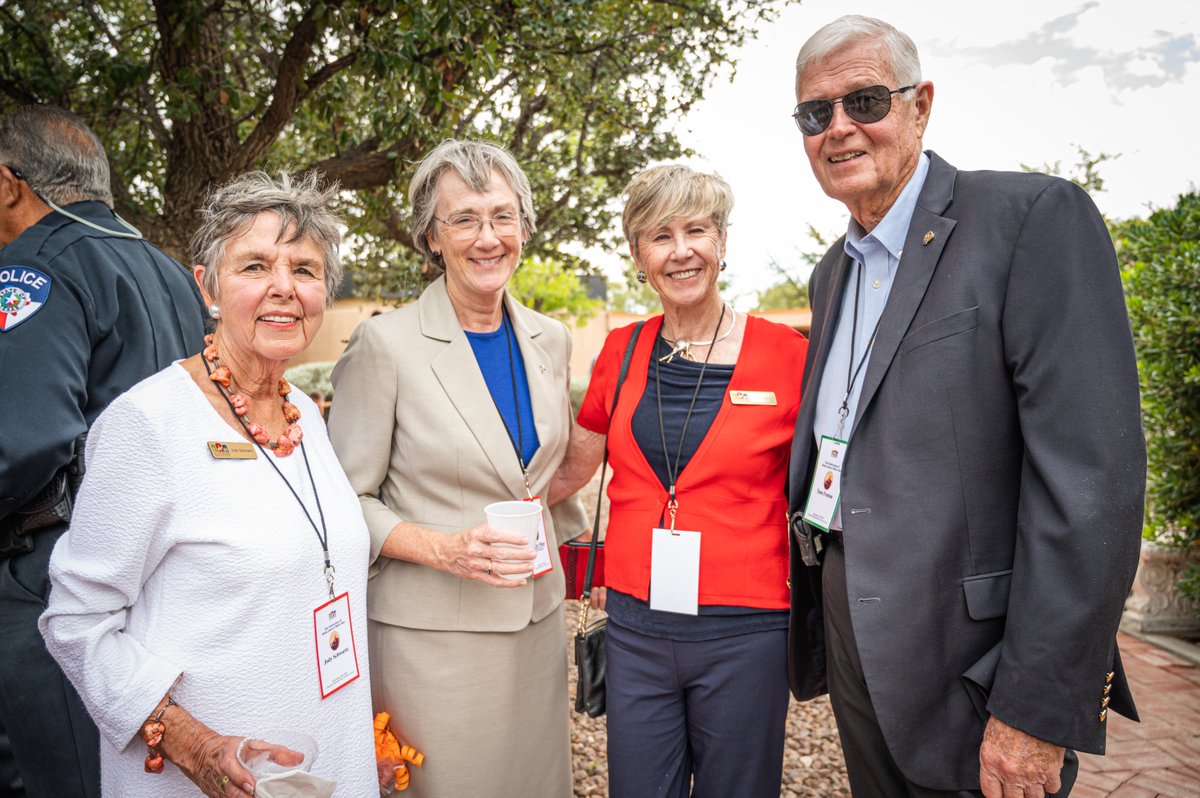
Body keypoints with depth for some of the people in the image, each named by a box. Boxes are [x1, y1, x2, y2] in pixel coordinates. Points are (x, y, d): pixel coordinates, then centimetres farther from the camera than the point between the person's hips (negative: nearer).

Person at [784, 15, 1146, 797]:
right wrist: (812, 610, 12)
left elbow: (1092, 479, -19)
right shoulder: (834, 272, 11)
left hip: (970, 665, -7)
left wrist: (1036, 711, -20)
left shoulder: (1035, 216, -13)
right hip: (852, 641, 7)